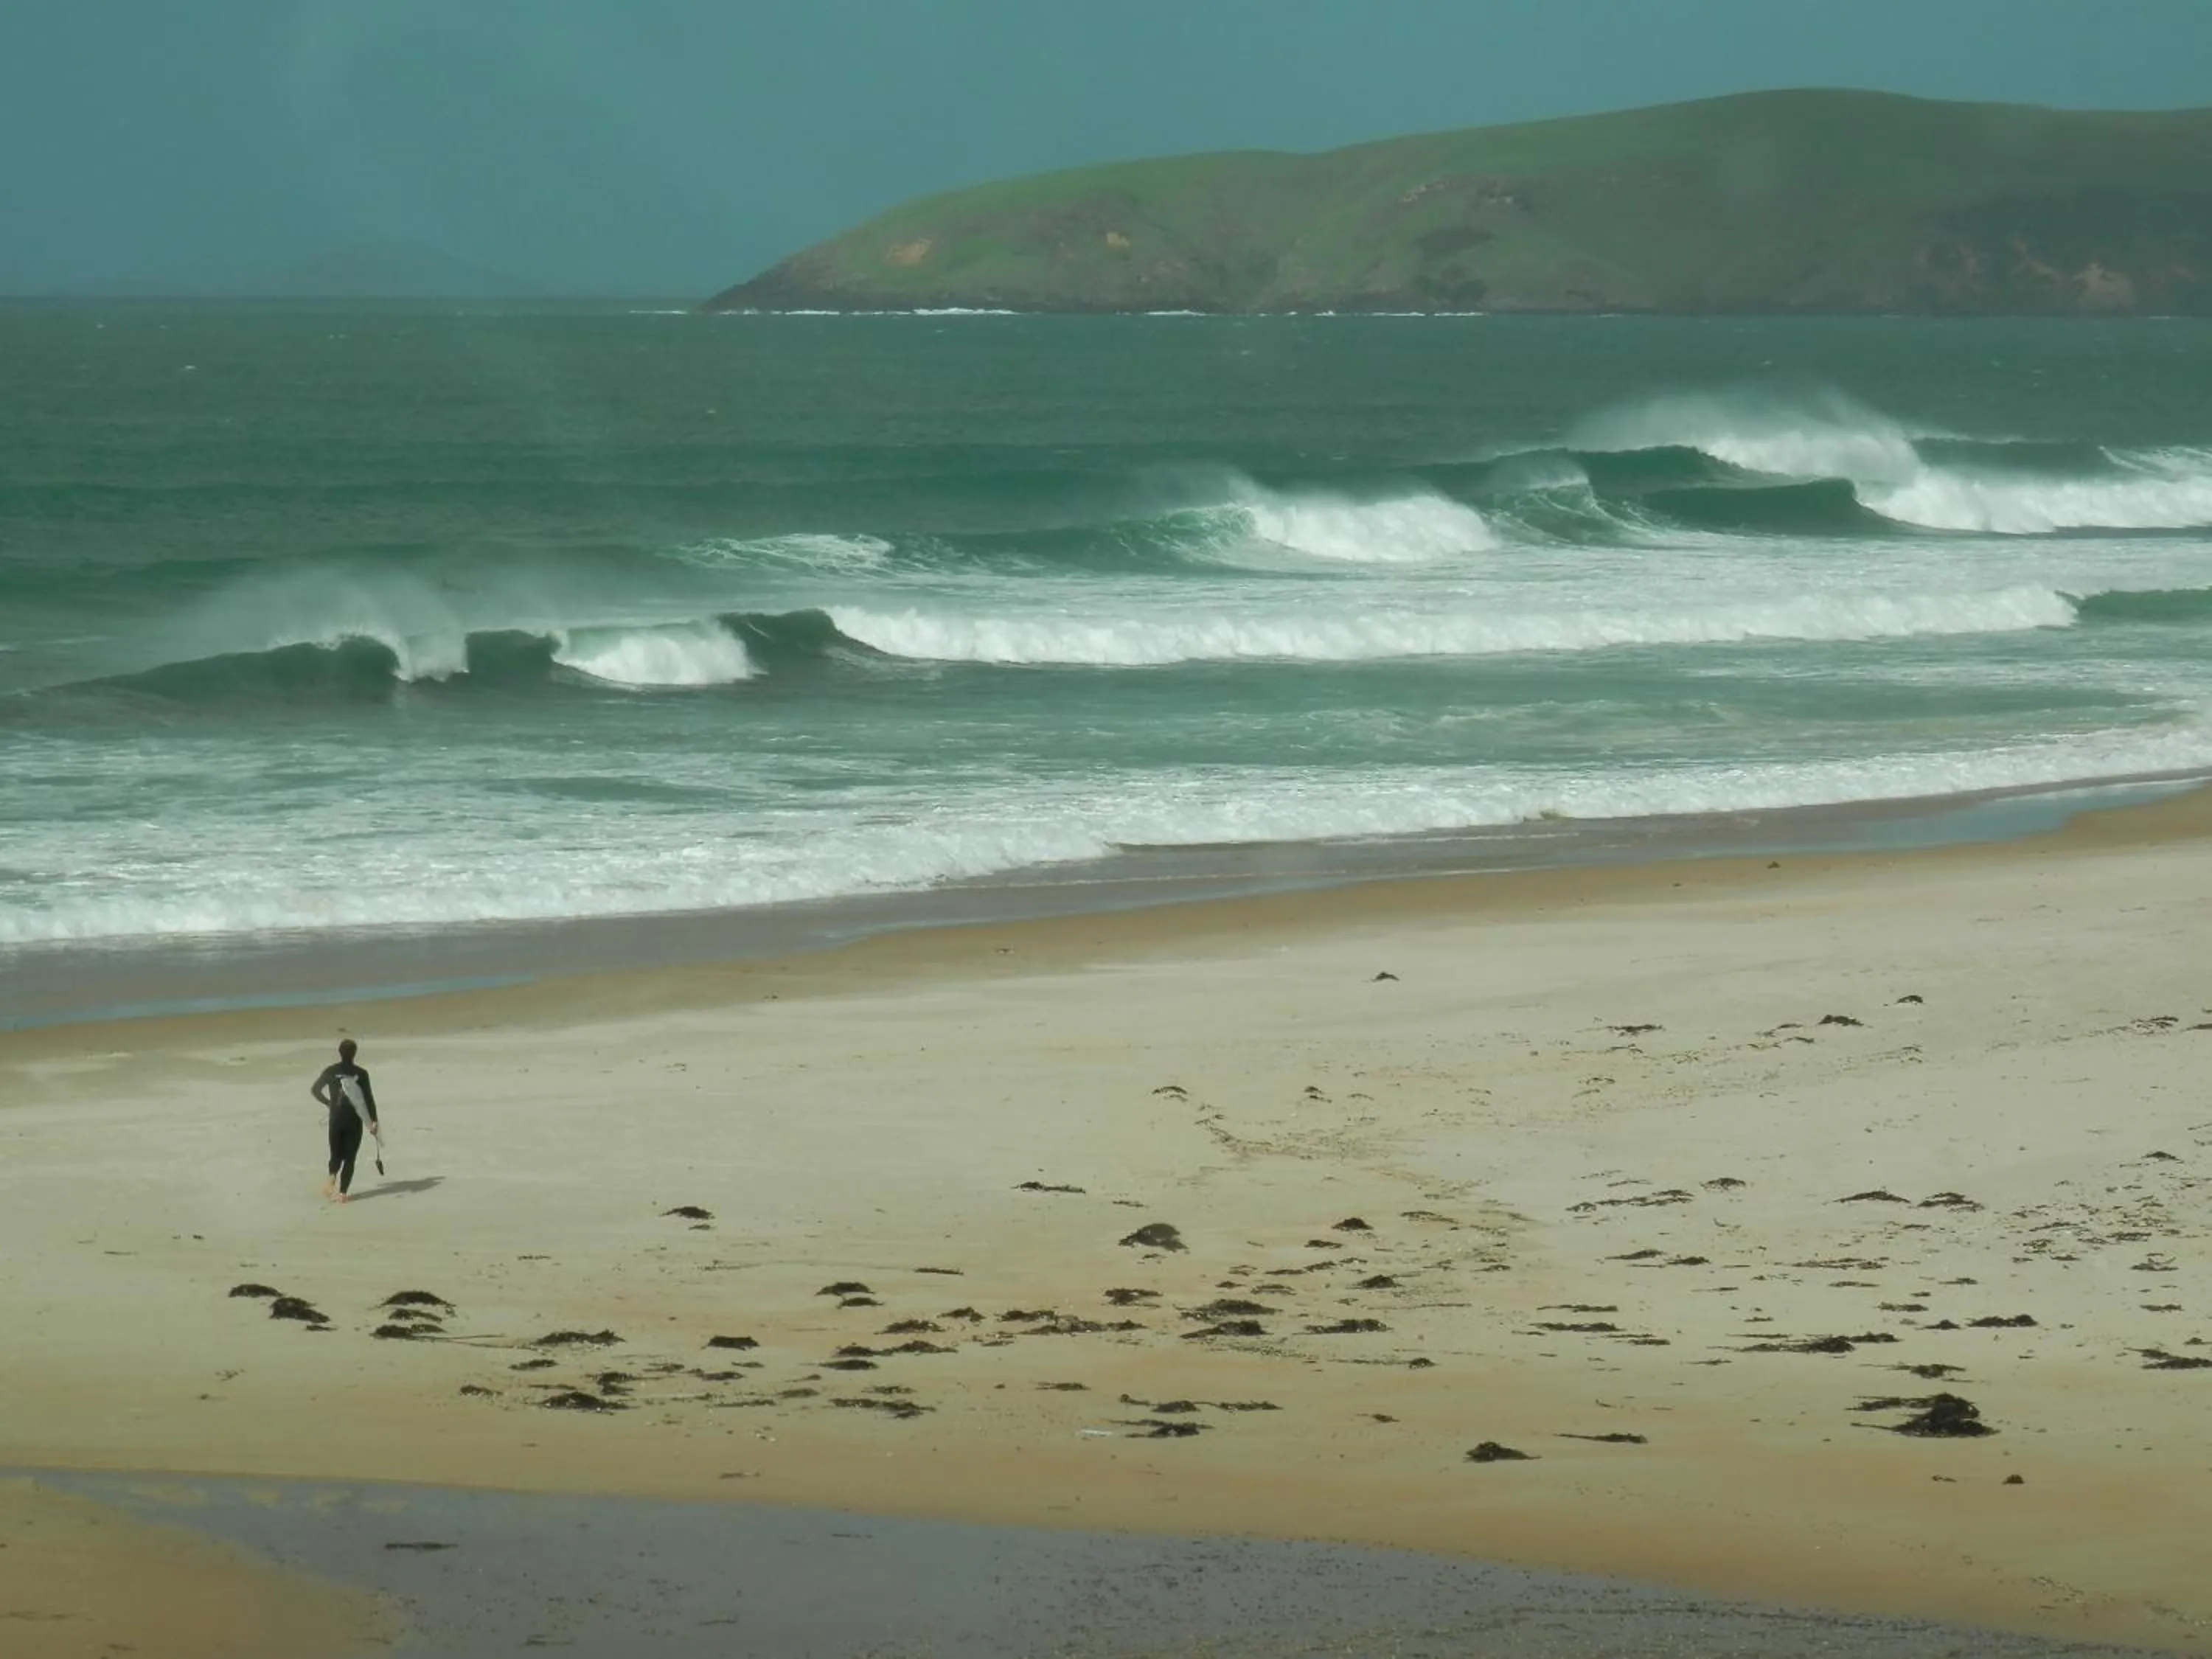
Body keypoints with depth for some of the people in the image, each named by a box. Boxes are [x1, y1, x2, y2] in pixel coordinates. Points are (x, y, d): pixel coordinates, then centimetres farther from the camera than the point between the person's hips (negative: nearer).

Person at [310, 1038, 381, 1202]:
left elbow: (315, 1090, 8)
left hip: (336, 1120, 2)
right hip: (354, 1121, -2)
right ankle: (342, 1192, -5)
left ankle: (332, 1178, -17)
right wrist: (373, 1121, -2)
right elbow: (369, 1098, -7)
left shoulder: (331, 1072, -1)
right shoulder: (361, 1073, -7)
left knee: (336, 1155, 14)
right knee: (350, 1158, 7)